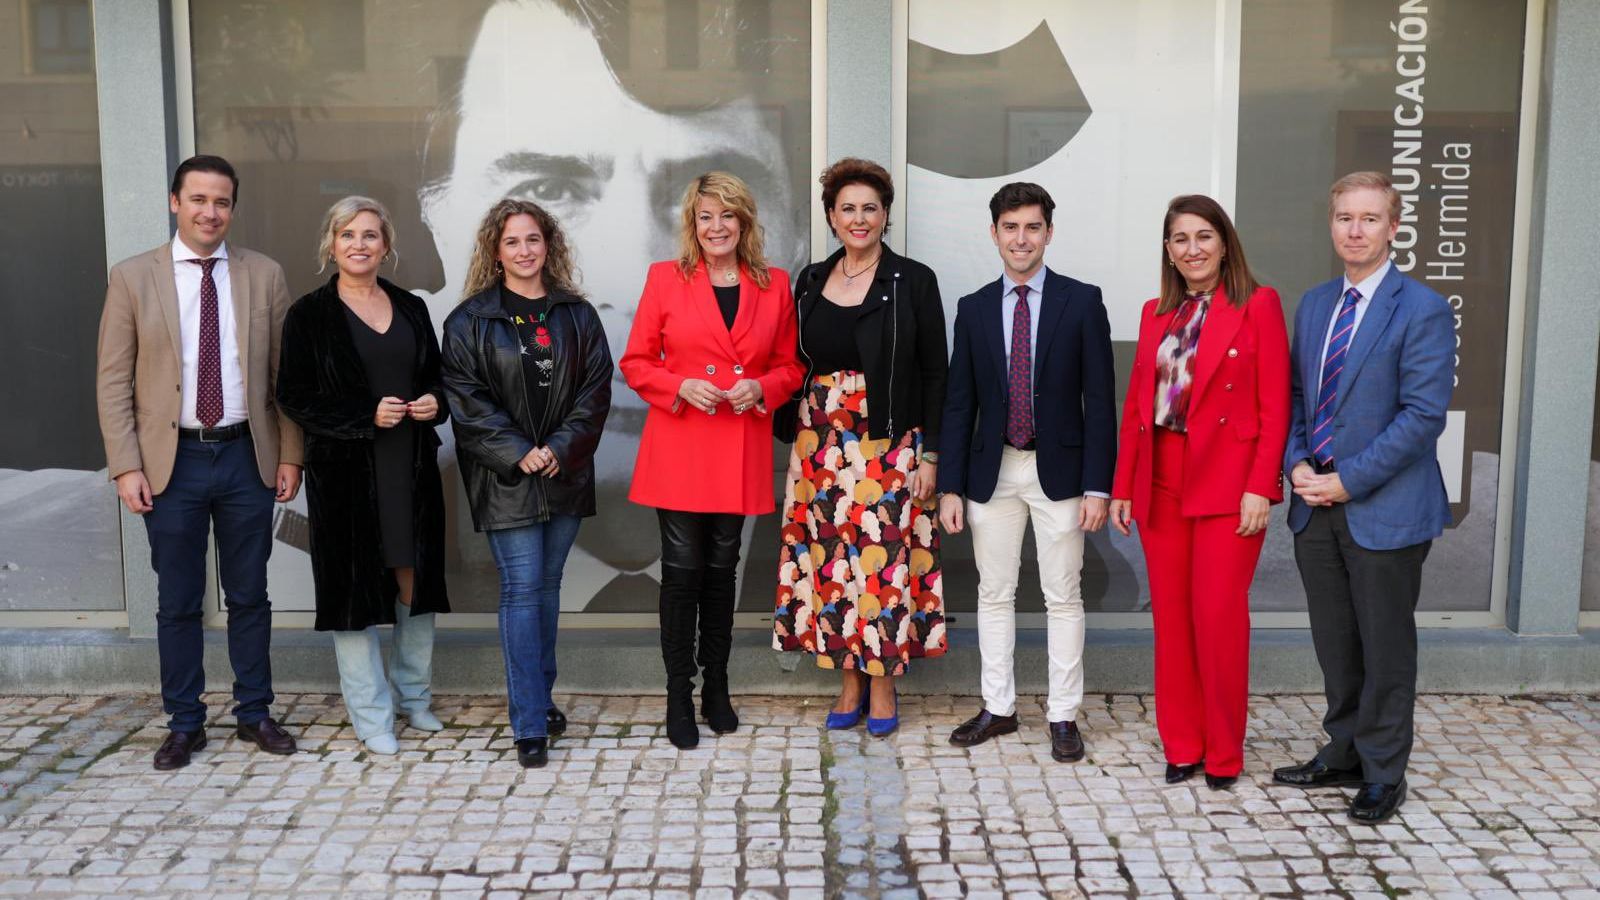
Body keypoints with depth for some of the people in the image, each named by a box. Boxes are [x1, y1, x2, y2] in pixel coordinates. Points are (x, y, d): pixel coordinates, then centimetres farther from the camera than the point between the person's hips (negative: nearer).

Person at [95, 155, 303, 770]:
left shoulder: (265, 276, 3)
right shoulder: (132, 278, -1)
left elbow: (284, 374, 5)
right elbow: (113, 382, -1)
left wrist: (290, 454, 1)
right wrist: (126, 466, -8)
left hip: (247, 456, 1)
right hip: (172, 460, -1)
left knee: (249, 596, 12)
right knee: (177, 602, 9)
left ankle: (253, 712, 25)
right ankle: (185, 723, 23)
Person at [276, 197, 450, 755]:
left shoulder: (411, 309, 10)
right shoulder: (310, 315, -2)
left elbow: (437, 376, 19)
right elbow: (294, 397, -5)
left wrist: (435, 402, -4)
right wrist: (366, 416, -16)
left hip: (413, 466, 4)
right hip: (345, 471, -4)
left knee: (416, 579, 10)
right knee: (356, 585, 2)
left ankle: (414, 694, 28)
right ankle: (371, 715, 14)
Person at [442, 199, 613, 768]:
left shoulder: (577, 314, 9)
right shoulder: (470, 320, 0)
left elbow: (595, 389, 3)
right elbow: (466, 399, -6)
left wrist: (560, 448, -10)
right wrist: (518, 454, -15)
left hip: (565, 474, 3)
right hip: (505, 479, -3)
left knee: (547, 586, 12)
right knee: (522, 590, -5)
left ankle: (540, 696, 27)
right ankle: (530, 726, -1)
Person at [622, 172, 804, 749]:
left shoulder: (774, 285, 7)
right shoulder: (665, 278, 2)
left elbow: (790, 366, 12)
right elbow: (636, 362, 3)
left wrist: (761, 387, -8)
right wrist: (681, 387, -14)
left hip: (740, 450, 2)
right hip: (678, 448, -2)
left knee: (722, 569, 11)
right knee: (682, 570, 0)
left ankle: (715, 690, 24)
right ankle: (679, 698, 12)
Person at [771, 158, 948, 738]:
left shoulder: (913, 281, -2)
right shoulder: (811, 281, 10)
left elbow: (934, 373, -3)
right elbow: (797, 365, 14)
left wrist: (929, 453, -8)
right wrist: (795, 440, 9)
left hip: (890, 446, -4)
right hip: (821, 445, 4)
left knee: (885, 559, -2)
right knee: (831, 559, 6)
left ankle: (883, 685, 13)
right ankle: (850, 683, 19)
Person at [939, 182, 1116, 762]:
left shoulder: (1082, 302, -1)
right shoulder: (974, 308, 6)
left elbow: (1099, 399, -3)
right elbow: (959, 403, 6)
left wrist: (1097, 485, -9)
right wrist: (950, 485, 1)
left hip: (1058, 469, -2)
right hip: (992, 470, 3)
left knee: (1063, 597, 4)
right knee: (994, 594, 10)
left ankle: (1063, 716, 15)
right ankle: (998, 708, 23)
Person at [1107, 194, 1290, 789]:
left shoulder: (1258, 306, -2)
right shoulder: (1156, 314, 13)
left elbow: (1275, 407, -6)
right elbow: (1135, 405, 12)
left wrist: (1259, 488, -14)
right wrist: (1122, 487, 8)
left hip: (1228, 485, -4)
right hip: (1161, 483, 5)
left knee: (1219, 616, -4)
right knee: (1171, 617, 7)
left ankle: (1223, 754, 12)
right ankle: (1180, 746, 19)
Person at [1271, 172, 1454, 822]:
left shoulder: (1422, 310, -10)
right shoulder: (1313, 305, 10)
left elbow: (1423, 414, -16)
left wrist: (1347, 481, -17)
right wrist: (1297, 464, -4)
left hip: (1385, 510, -6)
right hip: (1316, 505, 6)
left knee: (1386, 648, 7)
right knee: (1335, 645, 16)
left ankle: (1383, 774, 21)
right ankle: (1343, 755, 31)